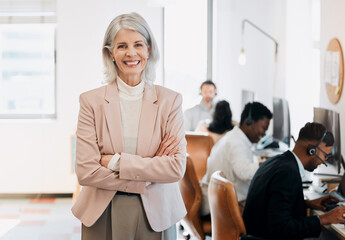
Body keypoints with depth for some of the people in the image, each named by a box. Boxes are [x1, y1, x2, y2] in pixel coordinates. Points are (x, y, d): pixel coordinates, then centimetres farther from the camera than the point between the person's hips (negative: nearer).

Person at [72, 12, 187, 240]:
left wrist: (115, 161, -15)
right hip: (103, 217, 0)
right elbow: (85, 171, -10)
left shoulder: (170, 100, -1)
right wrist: (148, 175, -13)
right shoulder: (91, 101, -3)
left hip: (155, 215, 1)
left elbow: (177, 168, -10)